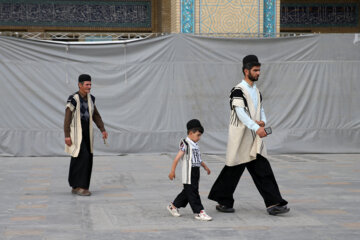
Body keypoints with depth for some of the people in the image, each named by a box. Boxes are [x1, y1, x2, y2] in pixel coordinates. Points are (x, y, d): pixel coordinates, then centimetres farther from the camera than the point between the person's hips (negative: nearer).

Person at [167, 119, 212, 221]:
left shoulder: (195, 145, 14)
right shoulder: (185, 144, -12)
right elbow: (177, 158, -15)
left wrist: (205, 166, 19)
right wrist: (172, 171, -18)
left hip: (195, 173, 9)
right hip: (189, 174, -9)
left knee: (188, 192, 15)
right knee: (192, 192, -4)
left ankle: (173, 206, 28)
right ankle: (199, 212, -2)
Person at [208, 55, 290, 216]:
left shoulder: (256, 91, 16)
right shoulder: (238, 91, -11)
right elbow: (240, 113, -22)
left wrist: (263, 122, -3)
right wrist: (256, 128, -33)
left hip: (254, 139, 7)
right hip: (240, 137, -7)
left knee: (263, 170, -1)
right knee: (234, 170, 1)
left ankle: (273, 204, -6)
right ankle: (224, 202, 17)